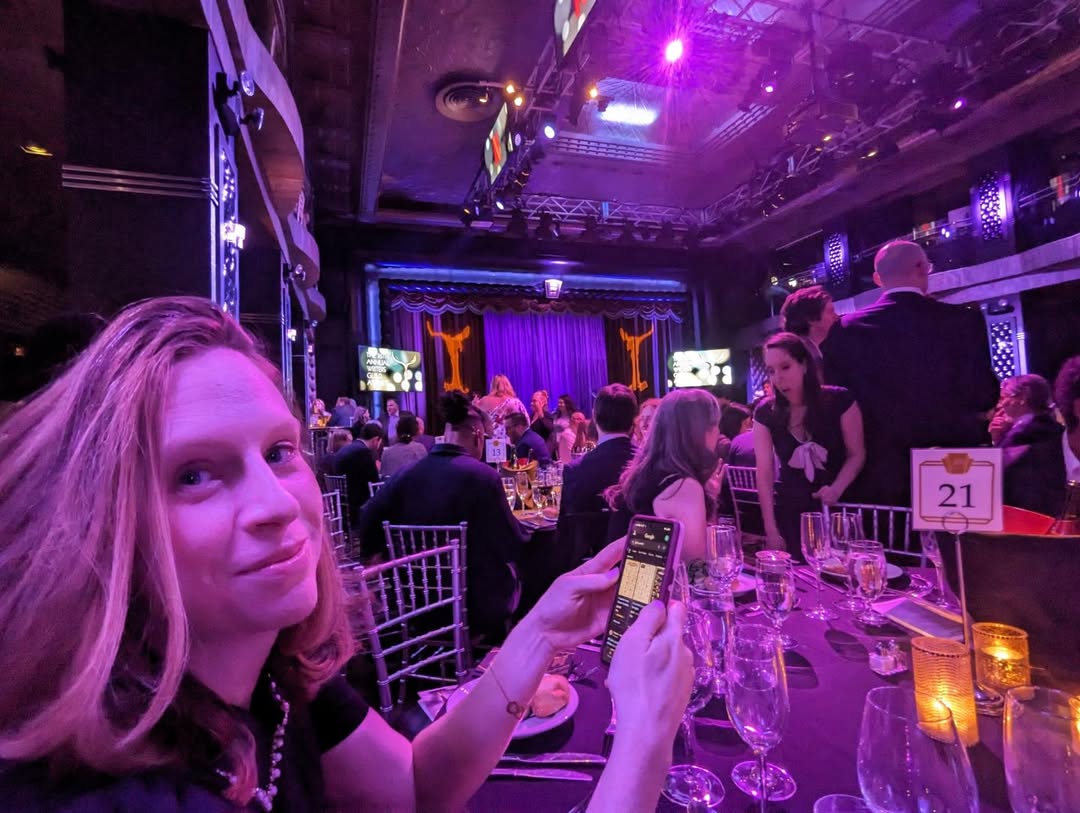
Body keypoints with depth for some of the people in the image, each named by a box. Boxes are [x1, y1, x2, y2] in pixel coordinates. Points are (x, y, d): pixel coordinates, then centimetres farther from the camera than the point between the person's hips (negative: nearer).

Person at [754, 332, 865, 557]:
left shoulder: (839, 400, -12)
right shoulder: (765, 413, -8)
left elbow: (856, 454, -4)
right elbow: (764, 473, -8)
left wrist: (837, 489, -23)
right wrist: (771, 530, -10)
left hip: (836, 508, -1)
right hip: (790, 512, 1)